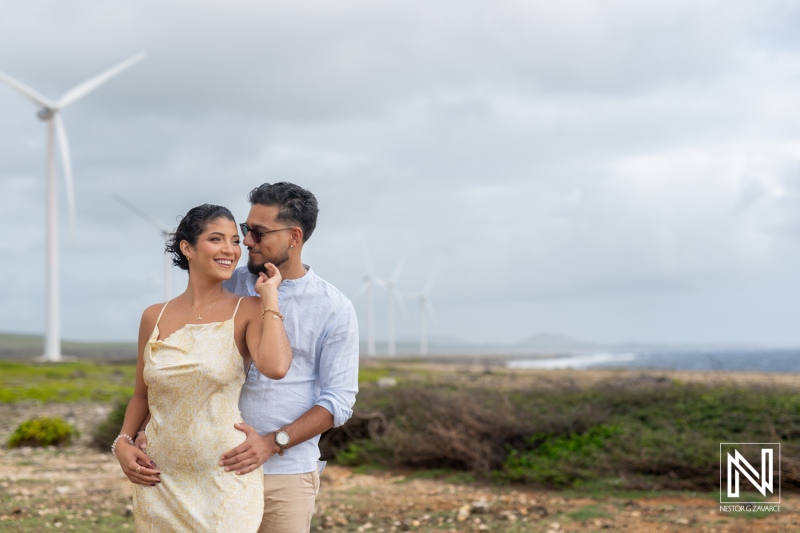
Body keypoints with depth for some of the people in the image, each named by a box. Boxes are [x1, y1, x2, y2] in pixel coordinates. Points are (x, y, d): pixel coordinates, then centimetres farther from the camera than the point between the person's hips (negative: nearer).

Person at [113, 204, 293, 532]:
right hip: (162, 483, 3)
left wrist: (269, 294, -16)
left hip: (226, 483, -3)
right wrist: (122, 443, -1)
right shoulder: (154, 317, 4)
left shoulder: (248, 312, -6)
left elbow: (275, 367, -26)